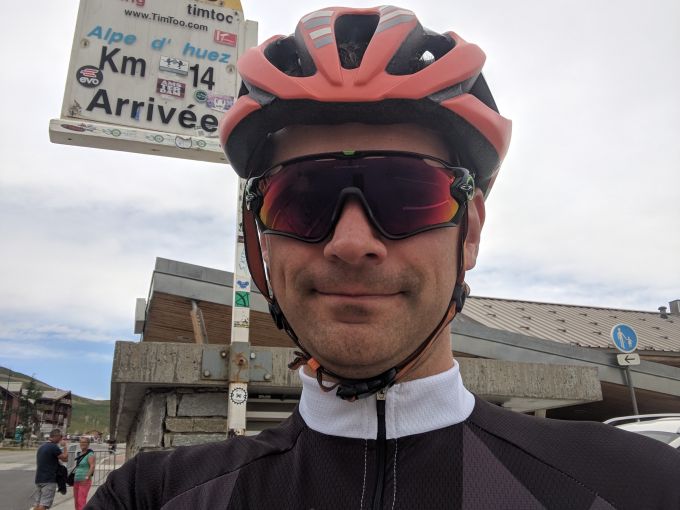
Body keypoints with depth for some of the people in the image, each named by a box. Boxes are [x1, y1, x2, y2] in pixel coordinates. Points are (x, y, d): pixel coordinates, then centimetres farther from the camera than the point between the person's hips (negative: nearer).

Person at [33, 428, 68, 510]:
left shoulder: (41, 447, 17)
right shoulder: (53, 447, -12)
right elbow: (65, 458, -10)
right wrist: (64, 446, 0)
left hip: (38, 479, 9)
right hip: (49, 480, -9)